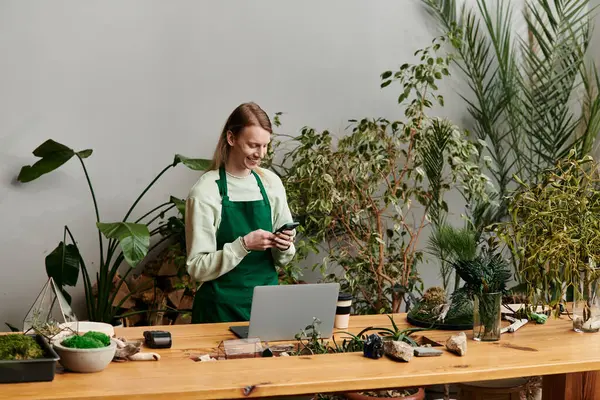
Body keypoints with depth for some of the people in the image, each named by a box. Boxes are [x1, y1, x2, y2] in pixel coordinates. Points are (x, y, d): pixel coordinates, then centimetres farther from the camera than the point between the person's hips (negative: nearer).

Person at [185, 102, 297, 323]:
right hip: (221, 308, -4)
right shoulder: (205, 191, -11)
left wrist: (284, 248, -11)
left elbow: (280, 260, 10)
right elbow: (197, 268, -14)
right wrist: (243, 245, -24)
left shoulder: (271, 183, 3)